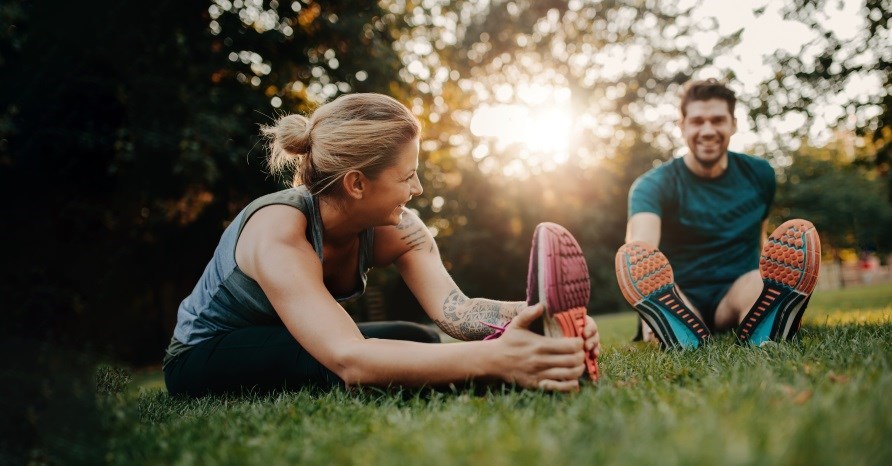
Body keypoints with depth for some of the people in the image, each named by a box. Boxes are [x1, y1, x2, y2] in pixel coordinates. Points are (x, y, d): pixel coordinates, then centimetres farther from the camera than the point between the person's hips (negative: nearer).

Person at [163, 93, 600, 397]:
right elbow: (349, 359, -48)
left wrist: (541, 314, -48)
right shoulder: (278, 234, -35)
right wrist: (493, 358, -60)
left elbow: (454, 308, -29)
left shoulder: (395, 229, -16)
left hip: (286, 349, 6)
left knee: (423, 346, -17)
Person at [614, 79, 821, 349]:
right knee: (631, 258, -35)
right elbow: (641, 244, -28)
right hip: (679, 303, -2)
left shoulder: (759, 175, 8)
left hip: (737, 296, 3)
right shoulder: (653, 185, -8)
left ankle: (763, 330, -50)